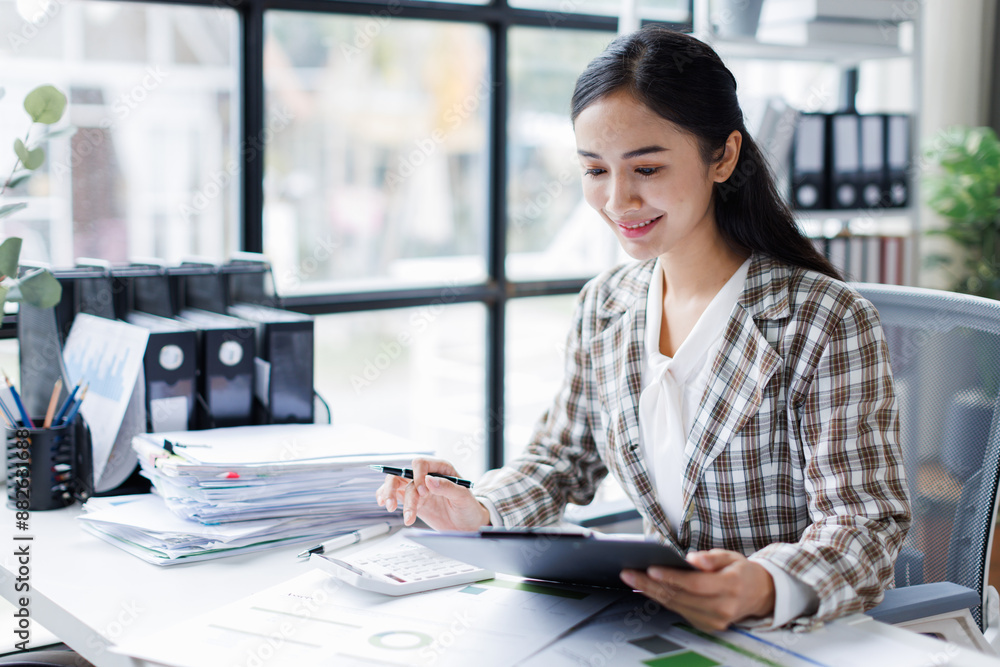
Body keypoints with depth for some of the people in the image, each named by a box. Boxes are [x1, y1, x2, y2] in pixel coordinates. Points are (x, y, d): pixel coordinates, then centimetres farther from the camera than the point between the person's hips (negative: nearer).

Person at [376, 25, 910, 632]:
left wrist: (765, 588, -36)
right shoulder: (602, 309, 5)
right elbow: (563, 460, 16)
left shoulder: (827, 324, -13)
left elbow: (866, 523, -16)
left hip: (804, 635, -4)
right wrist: (479, 509, -4)